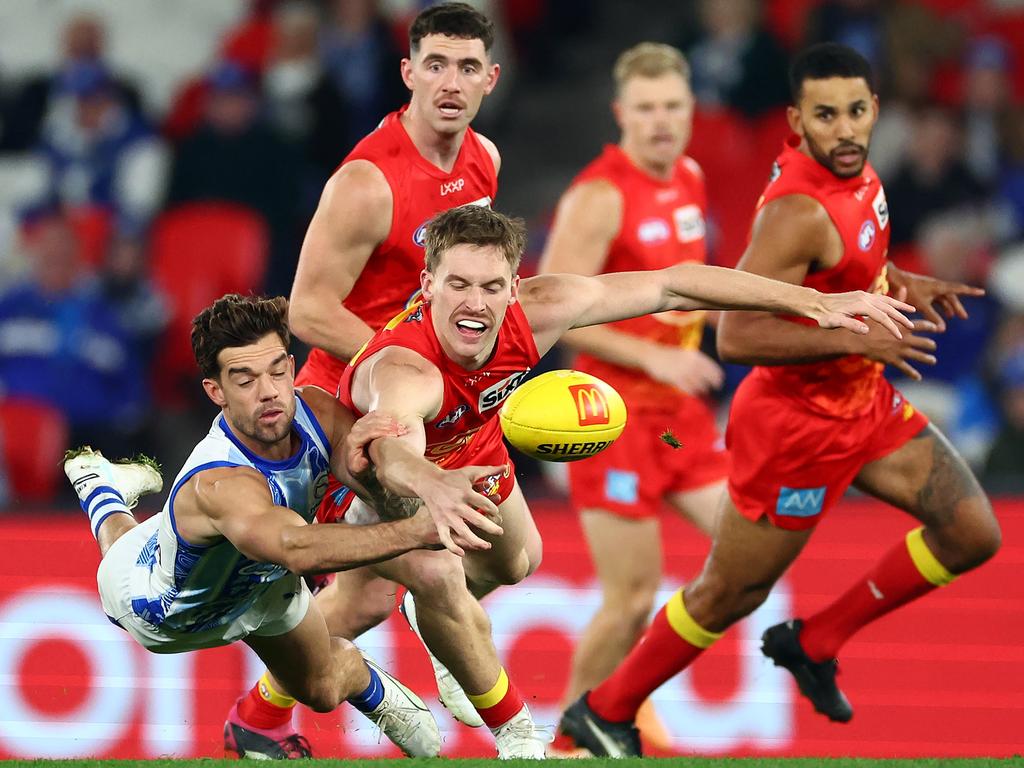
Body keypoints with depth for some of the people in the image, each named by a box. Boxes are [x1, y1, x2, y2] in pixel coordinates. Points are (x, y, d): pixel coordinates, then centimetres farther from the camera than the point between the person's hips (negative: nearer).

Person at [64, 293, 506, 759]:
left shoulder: (315, 413, -35)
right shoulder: (221, 485, -54)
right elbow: (297, 548, -74)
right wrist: (419, 530, -88)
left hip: (259, 579, 4)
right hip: (158, 606, -3)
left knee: (322, 689, 24)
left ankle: (372, 689, 58)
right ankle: (101, 487, 62)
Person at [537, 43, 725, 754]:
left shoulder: (691, 179, 9)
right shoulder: (600, 196, -16)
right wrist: (653, 357, -25)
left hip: (681, 409, 8)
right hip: (617, 409, -8)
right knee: (633, 597, -5)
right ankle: (570, 734, 14)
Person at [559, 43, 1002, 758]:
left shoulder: (853, 168, -3)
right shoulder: (801, 211, -30)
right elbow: (736, 335, -33)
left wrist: (899, 281, 5)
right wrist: (858, 339, -32)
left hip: (863, 402, 8)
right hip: (798, 424, -8)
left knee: (972, 535, 5)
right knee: (729, 596, 6)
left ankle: (813, 643, 18)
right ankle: (605, 712, 26)